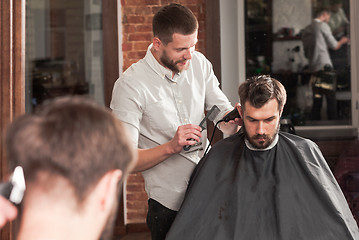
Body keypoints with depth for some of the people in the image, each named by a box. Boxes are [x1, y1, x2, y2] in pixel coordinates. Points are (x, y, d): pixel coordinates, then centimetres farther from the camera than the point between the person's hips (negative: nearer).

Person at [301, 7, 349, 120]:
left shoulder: (306, 30, 18)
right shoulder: (323, 26, -2)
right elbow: (334, 46, 2)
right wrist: (342, 41, 23)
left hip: (313, 68, 7)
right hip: (325, 66, -7)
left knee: (316, 101, 7)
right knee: (331, 99, -6)